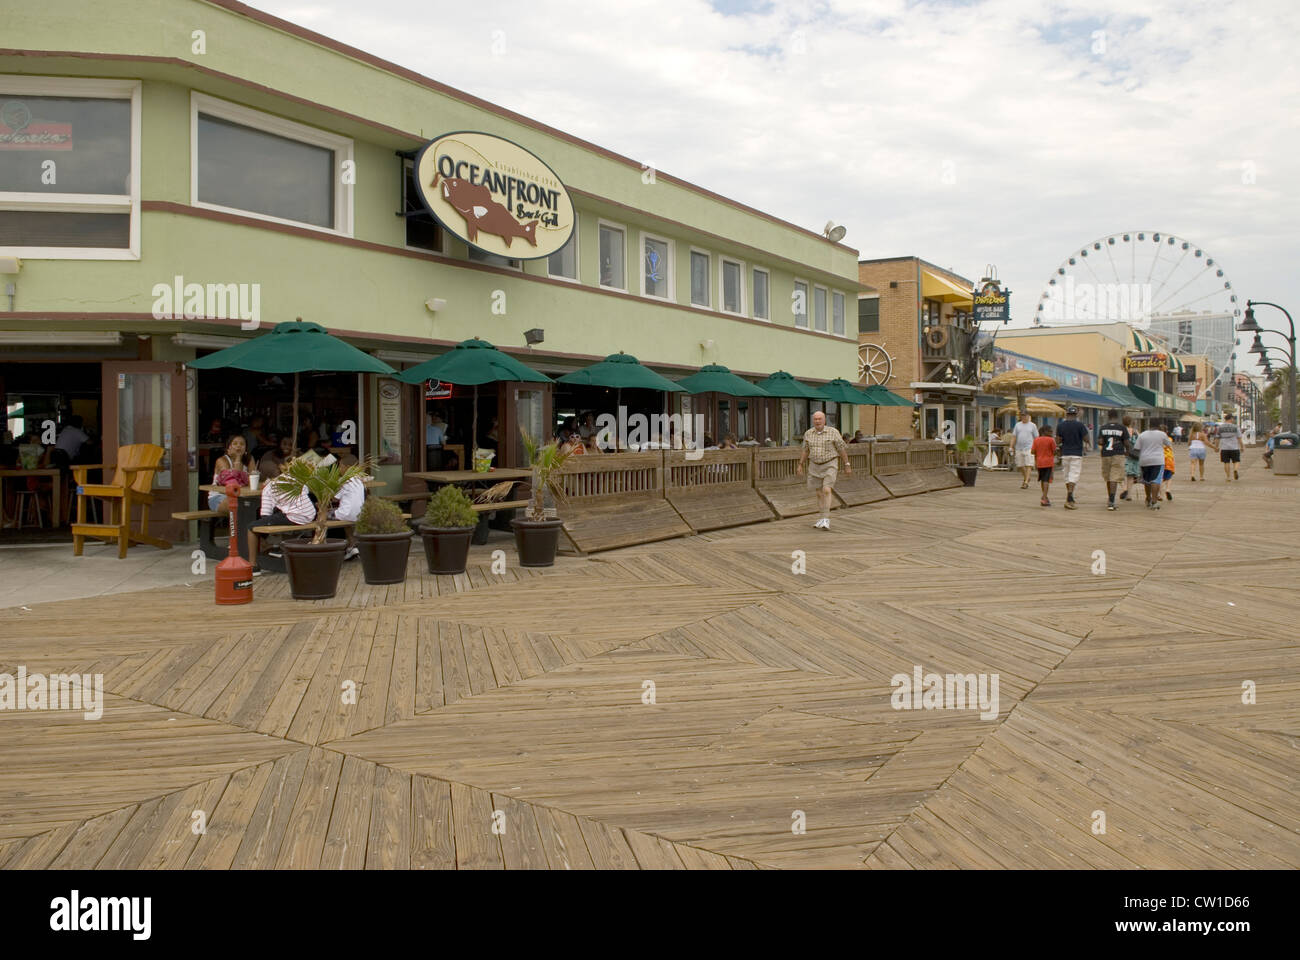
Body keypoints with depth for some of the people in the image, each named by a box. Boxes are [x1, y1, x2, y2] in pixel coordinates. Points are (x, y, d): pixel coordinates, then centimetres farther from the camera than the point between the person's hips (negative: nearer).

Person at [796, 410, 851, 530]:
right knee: (819, 493, 8)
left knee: (826, 491, -18)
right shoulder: (808, 433, 0)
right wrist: (800, 465, 2)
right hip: (815, 466, 4)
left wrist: (847, 465, -6)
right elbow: (805, 450, 9)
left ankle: (826, 520, -17)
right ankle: (825, 519, 19)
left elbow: (842, 449, -6)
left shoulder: (833, 432, -11)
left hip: (830, 465, -4)